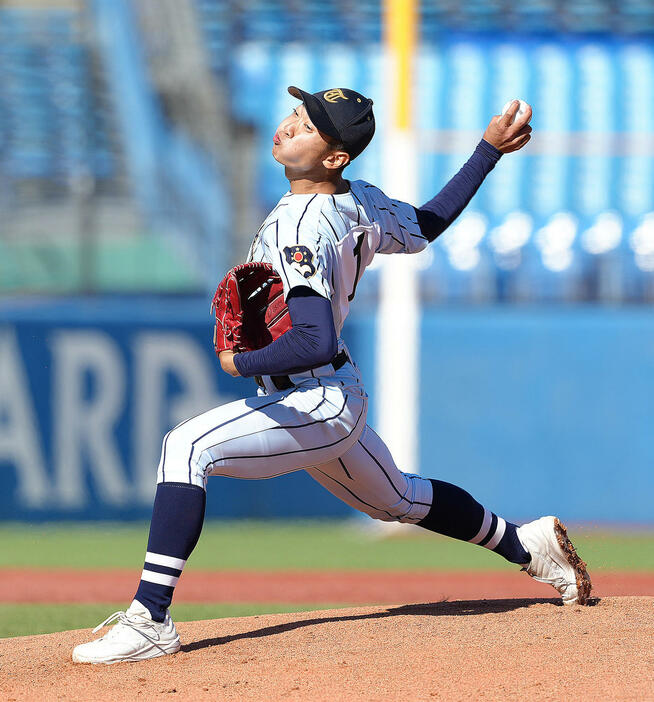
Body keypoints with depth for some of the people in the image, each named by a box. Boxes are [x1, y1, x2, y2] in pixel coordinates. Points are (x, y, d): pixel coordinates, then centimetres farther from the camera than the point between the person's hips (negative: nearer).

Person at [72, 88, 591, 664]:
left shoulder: (297, 233, -27)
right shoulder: (361, 203, -1)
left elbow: (317, 343, -37)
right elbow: (427, 225, 15)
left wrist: (241, 363, -24)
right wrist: (489, 152, 18)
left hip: (317, 408, -10)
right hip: (339, 403, 10)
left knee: (187, 447, -24)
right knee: (397, 499, 32)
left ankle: (151, 622, -30)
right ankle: (528, 545, 48)